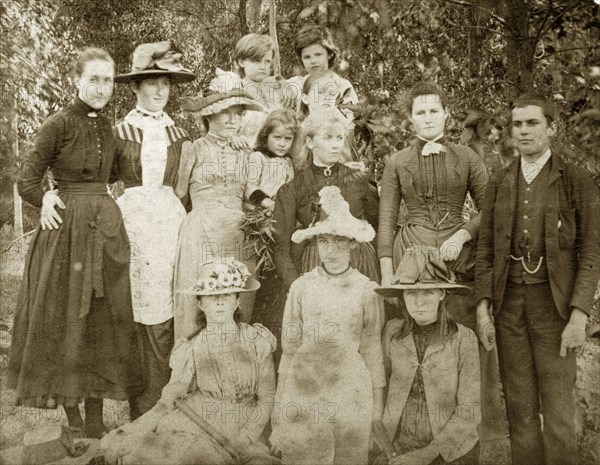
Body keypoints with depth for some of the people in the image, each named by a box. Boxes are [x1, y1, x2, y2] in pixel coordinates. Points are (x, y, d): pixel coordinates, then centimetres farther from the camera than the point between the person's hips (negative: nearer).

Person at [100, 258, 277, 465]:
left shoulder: (257, 341, -1)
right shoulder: (191, 349, 1)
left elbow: (267, 398, 0)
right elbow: (167, 403, -3)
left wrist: (242, 441, -10)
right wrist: (129, 434, -16)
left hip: (242, 429, -1)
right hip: (195, 424, 1)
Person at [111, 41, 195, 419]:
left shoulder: (179, 135, 14)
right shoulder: (120, 132, 7)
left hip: (170, 219, 2)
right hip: (131, 219, -2)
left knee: (163, 317, -1)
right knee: (136, 314, -4)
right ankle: (141, 414, 5)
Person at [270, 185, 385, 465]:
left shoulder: (367, 290, 1)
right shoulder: (301, 287, 3)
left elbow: (372, 350, 5)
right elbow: (289, 348, 6)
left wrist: (377, 407, 4)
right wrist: (278, 412, 6)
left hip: (350, 394, 0)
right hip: (304, 388, 1)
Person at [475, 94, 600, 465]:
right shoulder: (500, 184, 11)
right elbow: (486, 251, 9)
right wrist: (483, 309, 1)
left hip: (554, 305, -3)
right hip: (509, 305, 3)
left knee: (558, 413, -1)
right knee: (520, 413, 8)